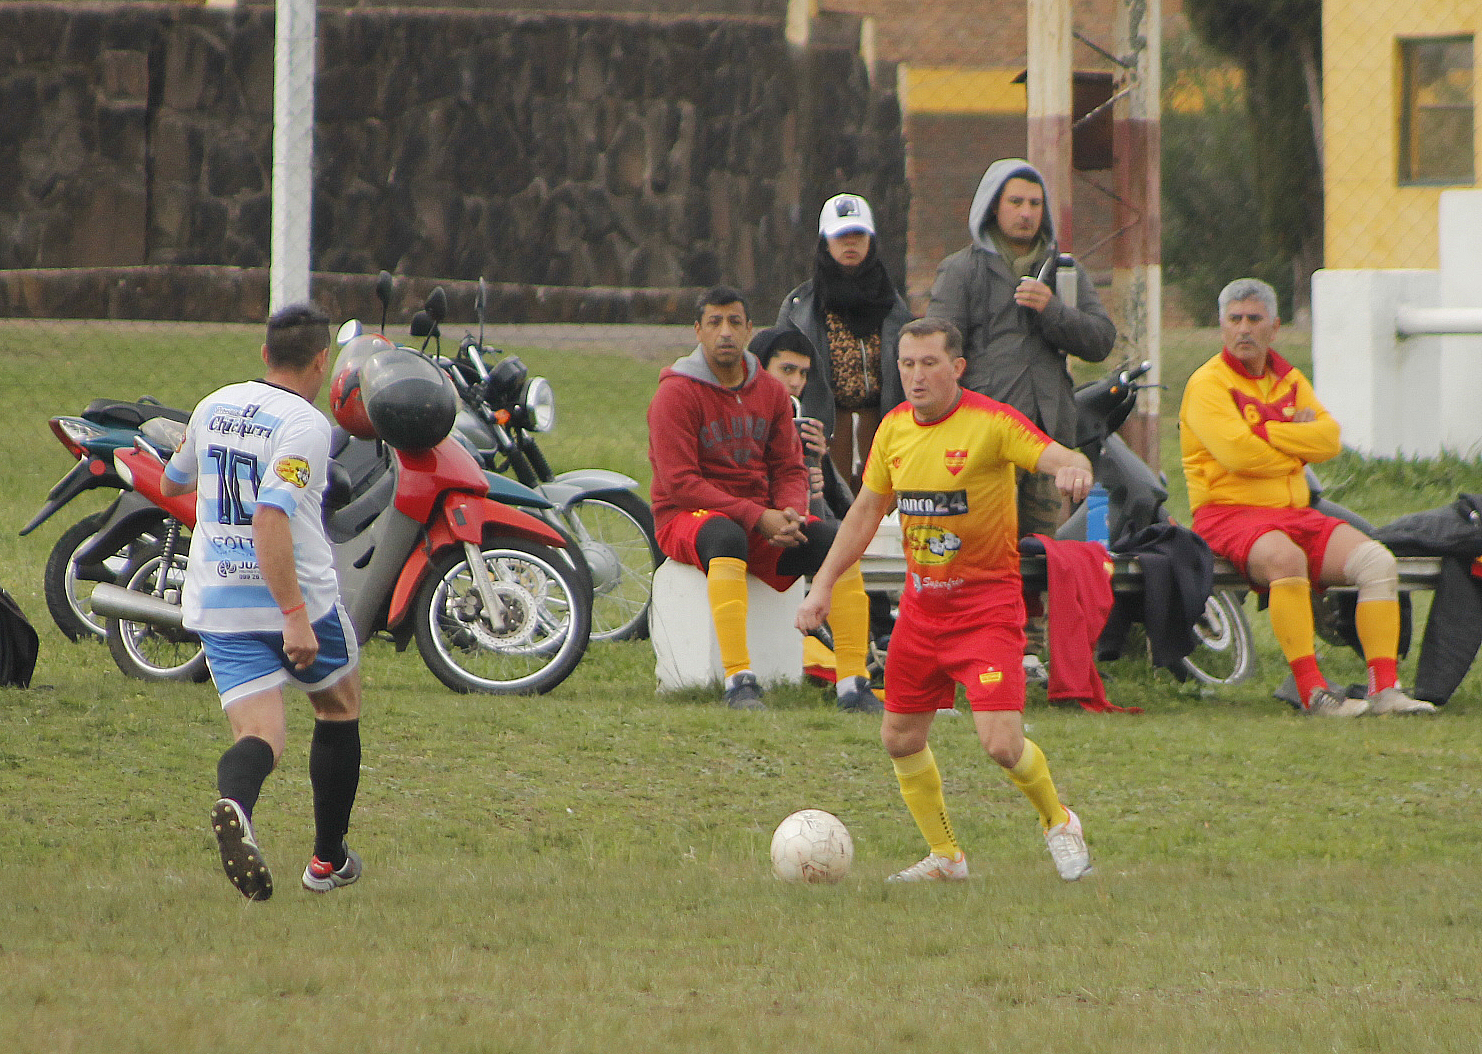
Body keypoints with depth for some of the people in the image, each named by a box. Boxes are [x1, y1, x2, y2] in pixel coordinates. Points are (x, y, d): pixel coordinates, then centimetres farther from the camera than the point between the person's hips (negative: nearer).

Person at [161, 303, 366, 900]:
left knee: (260, 733, -3)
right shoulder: (305, 425, -15)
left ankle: (233, 804, -39)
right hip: (297, 596, -5)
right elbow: (272, 518, -27)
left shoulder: (214, 407, 7)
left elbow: (172, 484, 24)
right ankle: (329, 861, 26)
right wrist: (295, 618, -28)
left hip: (217, 604, 5)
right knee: (339, 709, 21)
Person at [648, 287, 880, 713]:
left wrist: (790, 514, -13)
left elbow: (790, 469, 11)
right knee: (727, 538, -40)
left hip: (762, 517, 5)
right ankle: (739, 681, -47)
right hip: (686, 517, -5)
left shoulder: (770, 391, 11)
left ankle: (853, 682, -22)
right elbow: (680, 483, -15)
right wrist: (756, 517, -22)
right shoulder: (676, 394, -8)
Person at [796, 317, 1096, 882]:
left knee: (1000, 742, -16)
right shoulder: (894, 428, 4)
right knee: (900, 737, 8)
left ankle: (1059, 823, 13)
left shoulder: (992, 422, -14)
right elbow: (867, 511, 15)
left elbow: (1063, 459, -21)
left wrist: (1073, 470, -45)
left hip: (986, 603, -6)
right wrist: (823, 584, 12)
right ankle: (945, 856, 25)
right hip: (921, 602, 6)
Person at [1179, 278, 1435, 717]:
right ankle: (1311, 690, -38)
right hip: (1230, 513, -7)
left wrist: (1264, 433, -9)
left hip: (1296, 513, 7)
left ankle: (1384, 688, -17)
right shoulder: (1208, 384, -3)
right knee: (1285, 558, -39)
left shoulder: (1289, 380, 17)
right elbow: (1238, 453, -18)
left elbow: (1328, 438, 1)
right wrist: (1295, 439, -2)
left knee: (1377, 561, -13)